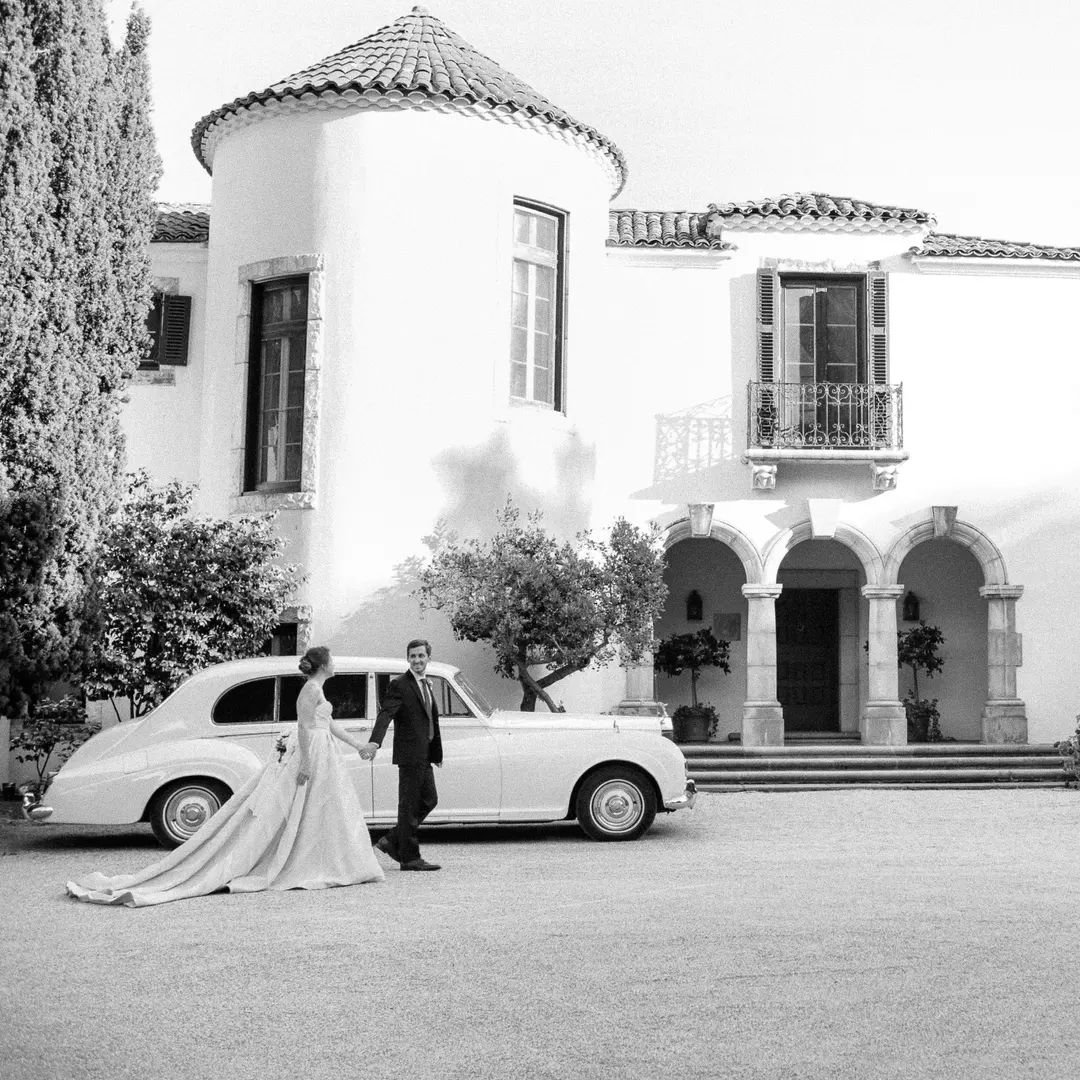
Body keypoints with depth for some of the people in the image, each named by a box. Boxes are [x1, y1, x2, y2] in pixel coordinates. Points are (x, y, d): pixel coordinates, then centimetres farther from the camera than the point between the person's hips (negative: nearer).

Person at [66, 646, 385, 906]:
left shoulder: (316, 690, 16)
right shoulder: (312, 689, -14)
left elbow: (330, 724, 25)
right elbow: (304, 726, -23)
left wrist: (358, 745, 28)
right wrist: (305, 762, -28)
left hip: (320, 757, 9)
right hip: (312, 757, -9)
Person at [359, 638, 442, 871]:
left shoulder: (426, 685, 15)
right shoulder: (399, 685, -11)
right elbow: (385, 715, -24)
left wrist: (436, 753, 24)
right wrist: (375, 742, -40)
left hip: (424, 756, 9)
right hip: (409, 754, -9)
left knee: (429, 800, 14)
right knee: (409, 806, -1)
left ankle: (391, 841, 23)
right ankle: (409, 858, 6)